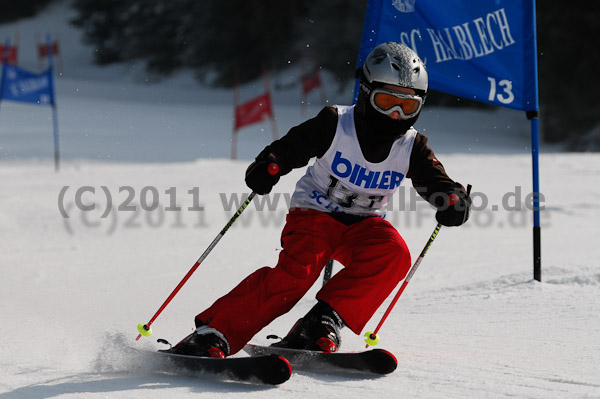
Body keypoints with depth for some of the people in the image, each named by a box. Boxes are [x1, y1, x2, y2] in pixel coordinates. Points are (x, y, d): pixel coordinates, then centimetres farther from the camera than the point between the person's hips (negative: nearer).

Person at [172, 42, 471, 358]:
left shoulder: (412, 148, -4)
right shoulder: (335, 124, -13)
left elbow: (440, 183, -5)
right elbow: (288, 148, -13)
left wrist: (454, 202, -30)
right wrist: (267, 167, -36)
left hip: (362, 224, 4)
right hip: (314, 213, -4)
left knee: (394, 254, -29)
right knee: (297, 270, -31)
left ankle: (323, 322, -26)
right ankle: (213, 334, -31)